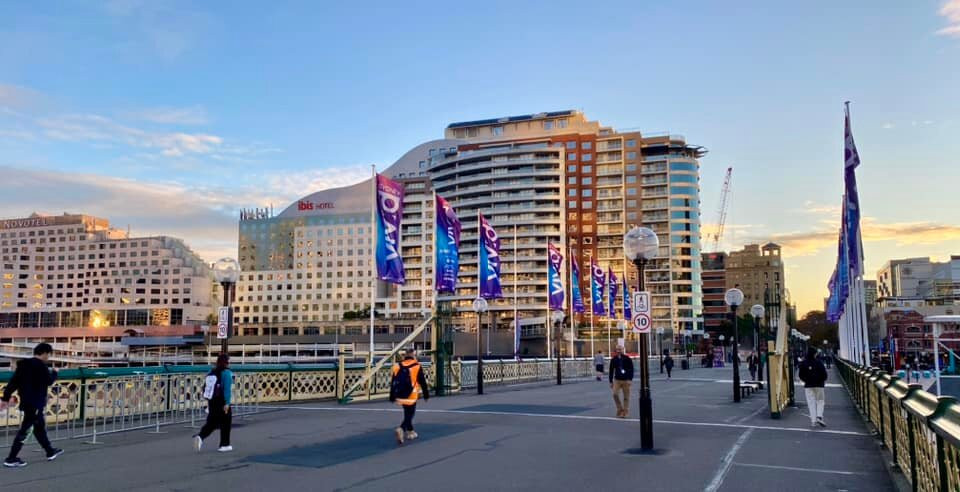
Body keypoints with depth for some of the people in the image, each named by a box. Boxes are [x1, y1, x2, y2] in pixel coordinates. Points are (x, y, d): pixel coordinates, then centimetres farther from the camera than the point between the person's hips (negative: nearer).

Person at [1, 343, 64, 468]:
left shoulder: (24, 365, 10)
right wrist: (54, 372, 11)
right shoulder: (40, 366, -16)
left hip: (26, 402, 10)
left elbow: (13, 382, 8)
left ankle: (50, 452, 30)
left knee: (40, 427, 19)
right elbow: (49, 381, -8)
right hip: (35, 403, -10)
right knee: (25, 430, -4)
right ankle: (11, 459, -2)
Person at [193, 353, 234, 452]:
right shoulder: (227, 373, -12)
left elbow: (206, 388, 15)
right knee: (225, 423, 9)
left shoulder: (212, 373, 10)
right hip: (222, 403, -6)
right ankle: (224, 445, 15)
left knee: (211, 423, 11)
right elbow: (227, 389, -20)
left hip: (211, 402, 6)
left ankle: (200, 437, -13)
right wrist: (227, 403, -21)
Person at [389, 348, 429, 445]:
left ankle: (410, 432, 32)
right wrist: (426, 395, 10)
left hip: (400, 396, 5)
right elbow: (423, 382, -1)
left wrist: (392, 397, 14)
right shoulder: (417, 366, -5)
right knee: (409, 415, -2)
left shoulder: (397, 366, 6)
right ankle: (401, 429, -25)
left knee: (407, 414, 22)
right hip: (411, 396, -5)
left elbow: (393, 383, 8)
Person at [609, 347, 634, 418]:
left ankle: (625, 412, 12)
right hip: (617, 380, 1)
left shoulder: (627, 359, -3)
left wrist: (630, 379, -11)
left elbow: (631, 369, -2)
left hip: (626, 380, -1)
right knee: (615, 394, -14)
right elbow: (611, 371, 9)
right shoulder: (613, 360, 3)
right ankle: (620, 409, 4)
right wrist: (611, 381, 7)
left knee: (626, 397, 1)